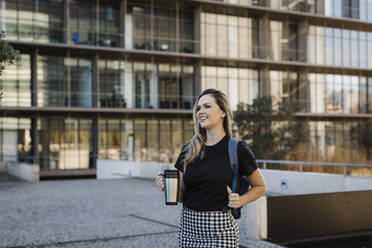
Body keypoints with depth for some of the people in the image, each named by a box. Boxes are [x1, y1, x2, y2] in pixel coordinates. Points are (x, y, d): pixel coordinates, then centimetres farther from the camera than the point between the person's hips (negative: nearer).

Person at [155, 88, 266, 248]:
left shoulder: (237, 149, -7)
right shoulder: (188, 149, 5)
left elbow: (260, 187, 6)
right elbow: (181, 195, 11)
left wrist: (240, 200, -12)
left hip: (220, 230, -4)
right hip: (187, 228, 4)